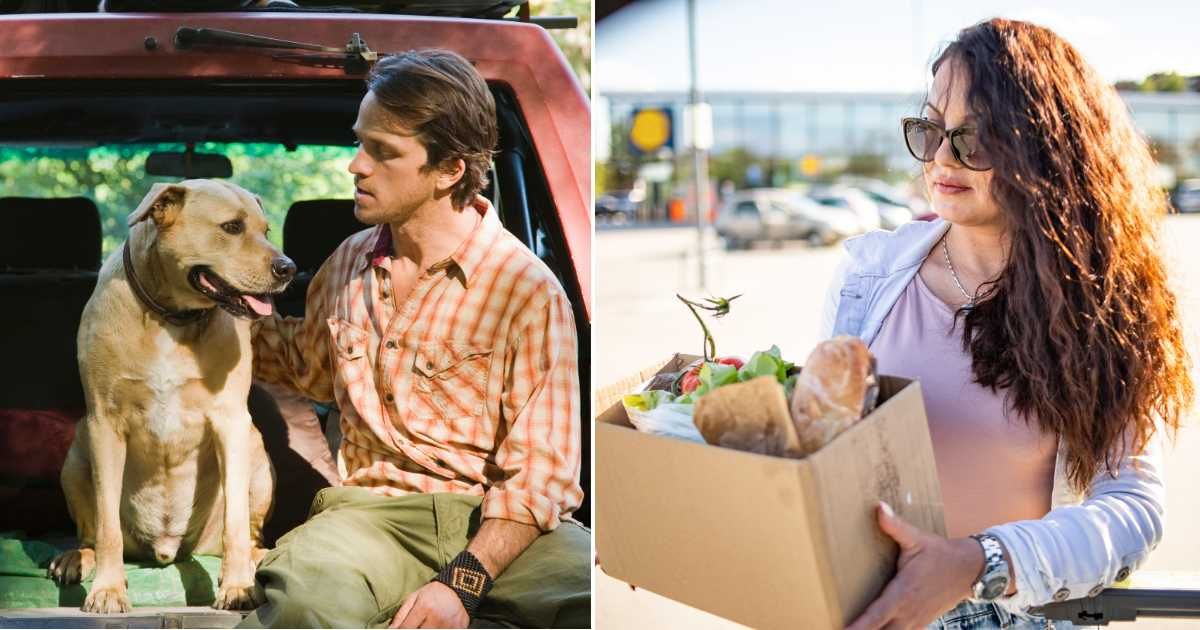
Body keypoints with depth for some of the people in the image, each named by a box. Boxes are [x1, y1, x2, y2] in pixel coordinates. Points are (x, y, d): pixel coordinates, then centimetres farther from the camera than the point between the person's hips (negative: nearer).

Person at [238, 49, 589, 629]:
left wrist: (463, 580, -22)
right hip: (373, 510, 1)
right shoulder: (349, 264, 13)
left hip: (495, 519, -1)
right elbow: (308, 363, 35)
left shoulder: (527, 288, -5)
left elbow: (540, 469, -9)